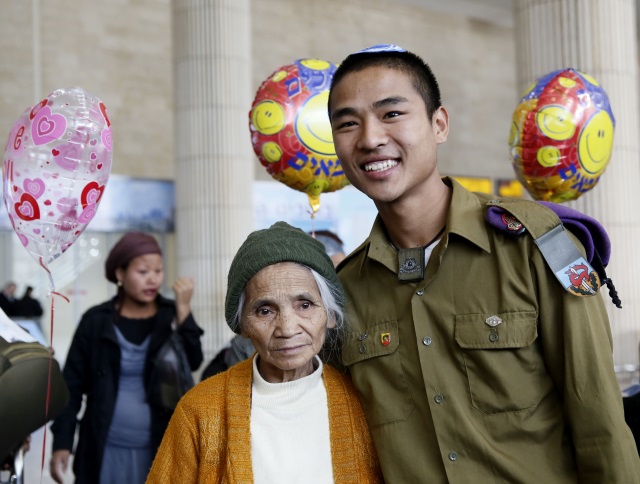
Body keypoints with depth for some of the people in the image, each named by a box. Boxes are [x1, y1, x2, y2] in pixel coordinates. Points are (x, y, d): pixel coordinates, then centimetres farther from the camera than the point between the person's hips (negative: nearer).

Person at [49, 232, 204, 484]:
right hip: (106, 451, 0)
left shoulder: (172, 317, 1)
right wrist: (62, 443, -6)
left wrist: (183, 310, -21)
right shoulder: (96, 321, -2)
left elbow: (192, 363, -13)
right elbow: (71, 385, 0)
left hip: (161, 449, 1)